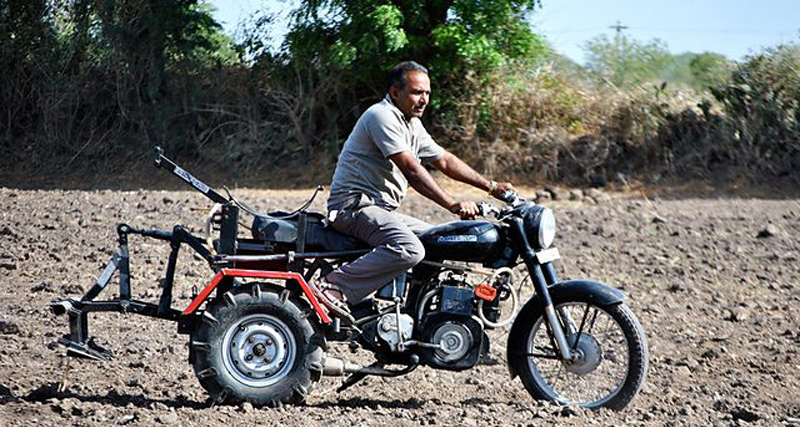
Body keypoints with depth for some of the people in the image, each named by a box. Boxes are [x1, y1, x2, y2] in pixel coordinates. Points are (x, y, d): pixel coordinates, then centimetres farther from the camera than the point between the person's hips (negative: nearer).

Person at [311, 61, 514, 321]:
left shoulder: (412, 125, 18)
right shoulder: (383, 116, -14)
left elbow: (445, 161, 23)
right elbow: (410, 169, -22)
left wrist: (491, 187, 15)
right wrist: (452, 205, -26)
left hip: (380, 209, 11)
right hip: (354, 205, -11)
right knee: (409, 249, -32)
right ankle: (333, 286, -33)